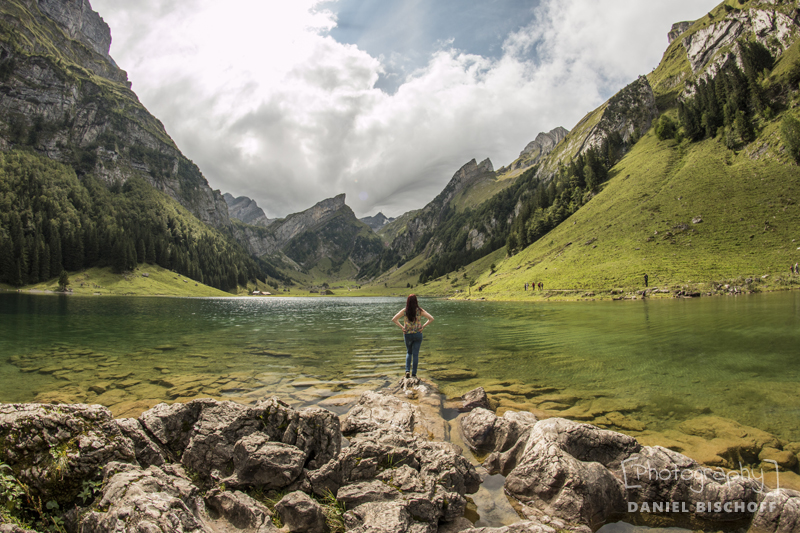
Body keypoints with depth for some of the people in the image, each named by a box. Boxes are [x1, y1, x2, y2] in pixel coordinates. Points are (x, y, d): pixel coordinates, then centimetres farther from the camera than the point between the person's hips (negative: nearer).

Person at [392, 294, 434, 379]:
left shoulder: (404, 311, -7)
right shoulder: (420, 310, -9)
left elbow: (394, 319, -8)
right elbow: (431, 319, -9)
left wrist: (402, 327, -4)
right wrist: (423, 326, -5)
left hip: (407, 334, 1)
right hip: (418, 334, -1)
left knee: (409, 352, 21)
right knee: (415, 354, 8)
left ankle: (407, 370, 6)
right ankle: (414, 374, 10)